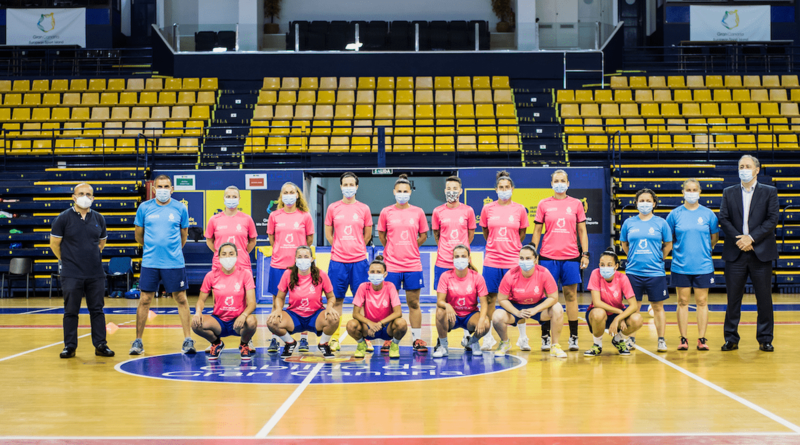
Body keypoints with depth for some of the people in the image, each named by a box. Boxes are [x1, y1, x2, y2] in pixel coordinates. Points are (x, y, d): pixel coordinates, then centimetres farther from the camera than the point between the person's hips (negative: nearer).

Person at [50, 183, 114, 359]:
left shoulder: (99, 219, 8)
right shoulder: (64, 218, -3)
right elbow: (54, 243, 3)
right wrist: (67, 260, 9)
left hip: (96, 273, 3)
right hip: (71, 274, -3)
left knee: (97, 310, 6)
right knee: (71, 311, 3)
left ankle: (100, 345, 12)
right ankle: (70, 346, 11)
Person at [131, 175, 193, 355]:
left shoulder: (180, 208, 2)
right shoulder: (144, 208, 3)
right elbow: (138, 234, 13)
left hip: (175, 262, 0)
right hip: (150, 262, 0)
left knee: (181, 299, 3)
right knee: (145, 300, 3)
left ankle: (188, 340, 9)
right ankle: (138, 341, 13)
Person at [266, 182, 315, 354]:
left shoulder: (305, 216, 3)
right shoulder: (274, 216, 5)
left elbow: (310, 239, 10)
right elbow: (271, 237, 14)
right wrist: (281, 253, 9)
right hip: (278, 264, 1)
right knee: (277, 301, 4)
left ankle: (303, 339, 8)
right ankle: (274, 339, 11)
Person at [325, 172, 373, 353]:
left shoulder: (364, 209, 4)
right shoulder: (333, 208, 5)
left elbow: (367, 235, 12)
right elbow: (328, 234, 11)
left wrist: (356, 248, 11)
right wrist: (340, 248, 8)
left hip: (359, 260, 0)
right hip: (338, 260, 0)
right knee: (337, 299, 3)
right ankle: (334, 338, 9)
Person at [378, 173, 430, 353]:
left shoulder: (418, 212, 4)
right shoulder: (386, 212, 2)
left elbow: (423, 236, 12)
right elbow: (381, 234, 13)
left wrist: (409, 248, 8)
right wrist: (392, 250, 11)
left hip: (413, 265, 1)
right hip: (391, 265, 0)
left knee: (414, 303, 4)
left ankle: (417, 339, 10)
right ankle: (388, 340, 10)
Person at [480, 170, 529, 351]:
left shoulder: (519, 209, 2)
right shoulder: (487, 209, 3)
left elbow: (522, 233, 13)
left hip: (513, 260, -1)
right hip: (492, 260, 1)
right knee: (489, 298, 2)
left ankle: (522, 338, 10)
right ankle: (488, 337, 11)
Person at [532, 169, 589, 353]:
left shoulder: (576, 204, 7)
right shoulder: (544, 204, 5)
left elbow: (582, 231, 8)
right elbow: (537, 231, 7)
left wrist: (585, 253, 1)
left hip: (571, 256, 0)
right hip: (548, 256, 0)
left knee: (571, 295, 3)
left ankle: (573, 337, 8)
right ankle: (545, 337, 6)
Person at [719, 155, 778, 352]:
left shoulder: (769, 192, 5)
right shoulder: (729, 193, 11)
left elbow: (772, 219, -4)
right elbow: (723, 219, 2)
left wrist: (751, 238, -13)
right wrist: (739, 239, -11)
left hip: (761, 253, -1)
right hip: (735, 253, 1)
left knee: (764, 298, 2)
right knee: (733, 297, 3)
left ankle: (765, 339, 11)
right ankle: (731, 339, 10)